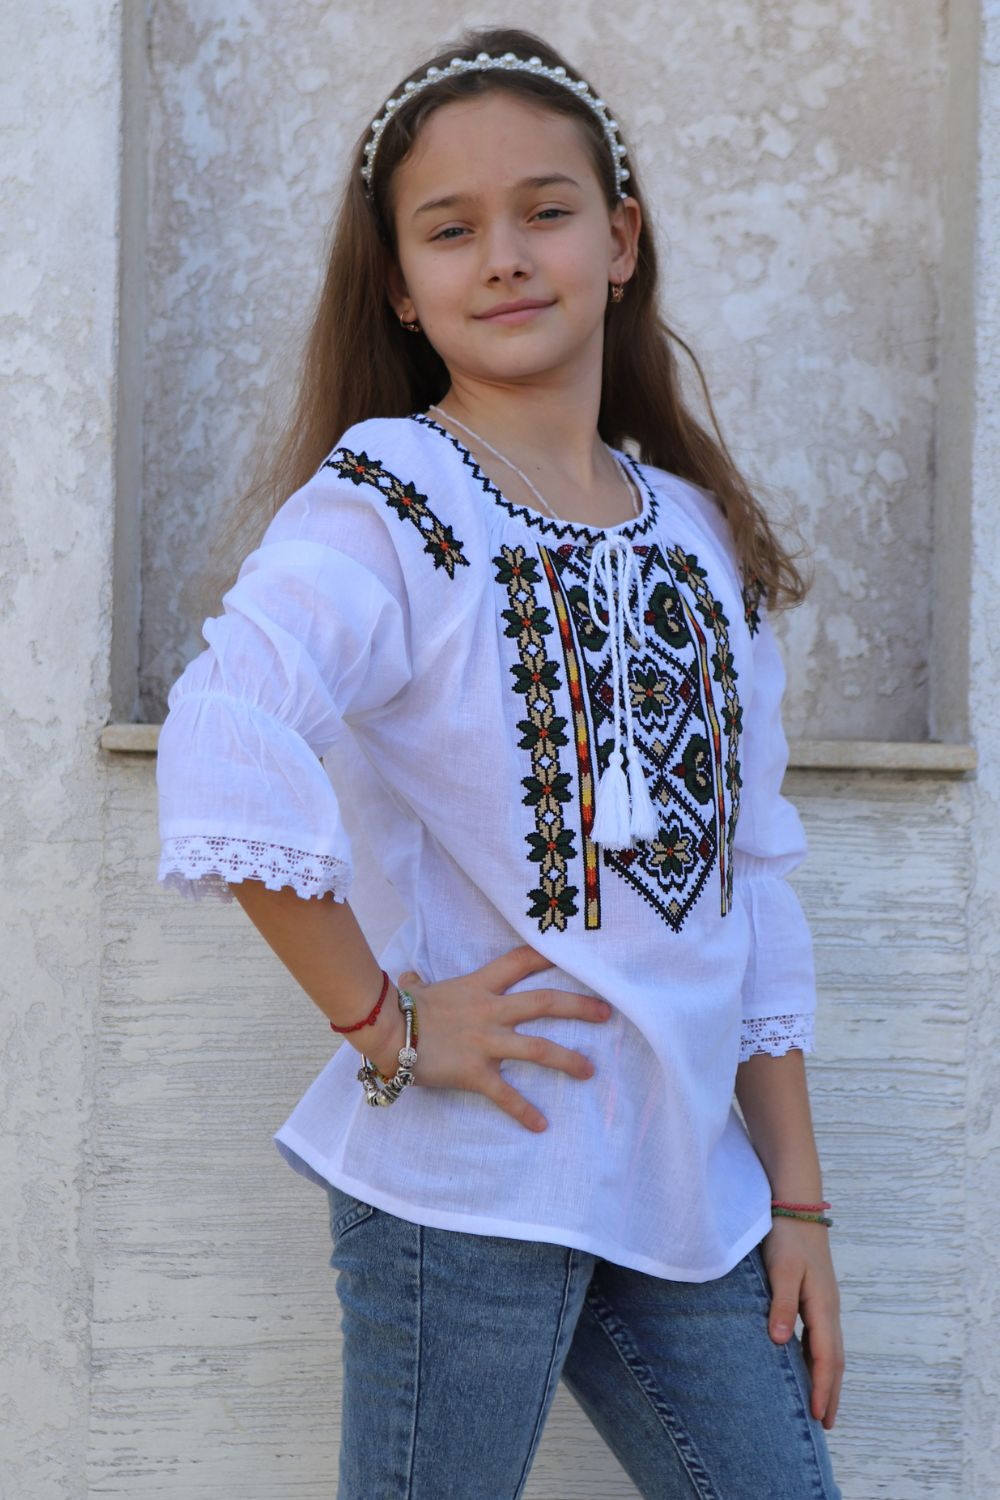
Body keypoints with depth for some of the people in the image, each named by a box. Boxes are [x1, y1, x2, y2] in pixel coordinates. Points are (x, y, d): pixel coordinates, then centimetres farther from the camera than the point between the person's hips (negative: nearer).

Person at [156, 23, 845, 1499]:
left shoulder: (701, 534, 10)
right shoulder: (388, 495, -9)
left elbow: (753, 879, 12)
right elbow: (226, 751, -27)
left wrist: (796, 1202, 10)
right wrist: (384, 1021, -19)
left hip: (688, 1183, 6)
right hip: (472, 1178, -6)